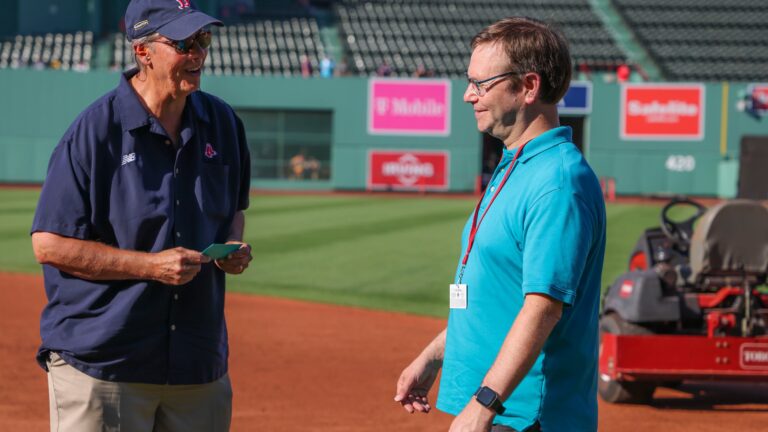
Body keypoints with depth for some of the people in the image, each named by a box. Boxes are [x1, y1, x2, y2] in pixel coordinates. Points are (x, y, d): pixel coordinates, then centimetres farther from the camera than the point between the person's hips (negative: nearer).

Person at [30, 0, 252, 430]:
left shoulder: (223, 124, 7)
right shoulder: (96, 130, -11)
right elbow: (49, 244, -12)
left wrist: (234, 245, 1)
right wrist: (151, 265, -19)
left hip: (200, 363, 6)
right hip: (100, 364, -5)